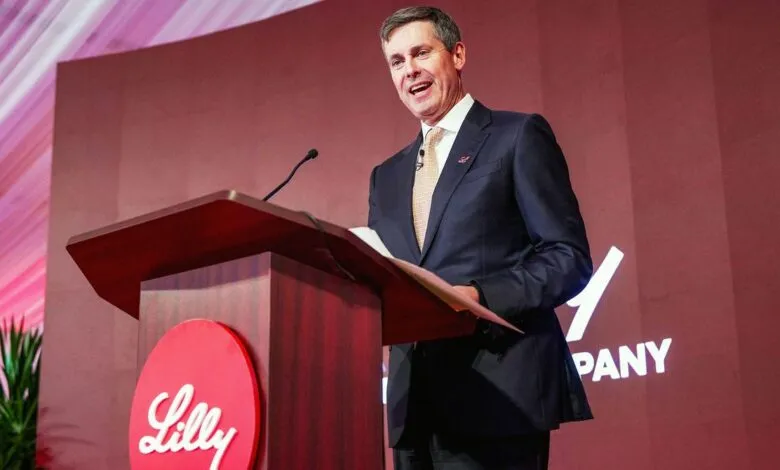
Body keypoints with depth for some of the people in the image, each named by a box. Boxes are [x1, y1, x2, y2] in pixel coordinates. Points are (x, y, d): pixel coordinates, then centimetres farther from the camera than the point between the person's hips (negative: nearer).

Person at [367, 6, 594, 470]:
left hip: (498, 394, -5)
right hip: (414, 403, 6)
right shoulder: (386, 175, 20)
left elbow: (570, 257, -5)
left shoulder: (519, 136, 2)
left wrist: (480, 297, -19)